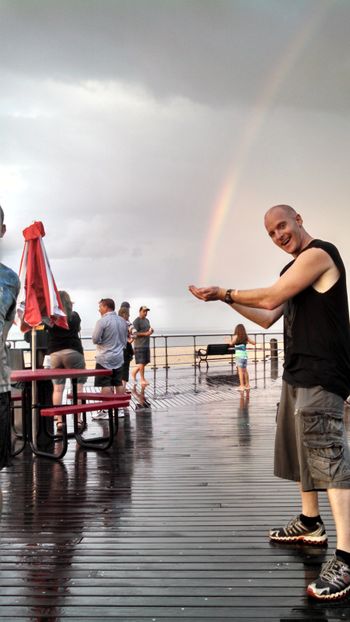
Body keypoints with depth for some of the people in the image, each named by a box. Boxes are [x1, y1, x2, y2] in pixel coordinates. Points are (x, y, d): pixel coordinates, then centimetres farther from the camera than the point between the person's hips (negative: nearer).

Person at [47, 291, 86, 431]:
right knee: (78, 386, 1)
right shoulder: (74, 316, 1)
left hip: (54, 354, 2)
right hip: (72, 352, -2)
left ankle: (59, 420, 2)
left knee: (57, 387, 3)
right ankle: (78, 419, -3)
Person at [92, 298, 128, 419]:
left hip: (105, 358, -6)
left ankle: (105, 410, 0)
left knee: (106, 385, -2)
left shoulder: (102, 321, -14)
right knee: (118, 383, 11)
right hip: (119, 357, 6)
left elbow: (95, 339, -13)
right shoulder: (123, 321, 8)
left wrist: (103, 341, 6)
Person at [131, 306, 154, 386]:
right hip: (139, 345, -9)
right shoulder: (136, 321, -10)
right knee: (141, 362, -5)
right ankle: (142, 379, 4)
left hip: (146, 344, 9)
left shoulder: (147, 320, 17)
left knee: (146, 361, 11)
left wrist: (150, 331, 4)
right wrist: (145, 334, -21)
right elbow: (135, 333, -16)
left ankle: (134, 372, 31)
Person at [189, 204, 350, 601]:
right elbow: (267, 317, 19)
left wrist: (225, 293, -2)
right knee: (298, 449, 17)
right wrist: (226, 298, 10)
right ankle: (310, 524, 32)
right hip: (298, 373, 10)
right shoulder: (293, 268, 19)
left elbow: (270, 297, -16)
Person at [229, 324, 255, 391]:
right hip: (245, 354, 6)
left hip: (239, 355, -6)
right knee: (245, 370, 17)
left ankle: (242, 386, -11)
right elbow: (254, 343, 15)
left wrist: (229, 341, 1)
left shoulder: (236, 336, -6)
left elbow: (231, 343, -21)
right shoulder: (246, 337, 9)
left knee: (240, 370, -6)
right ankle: (247, 385, 26)